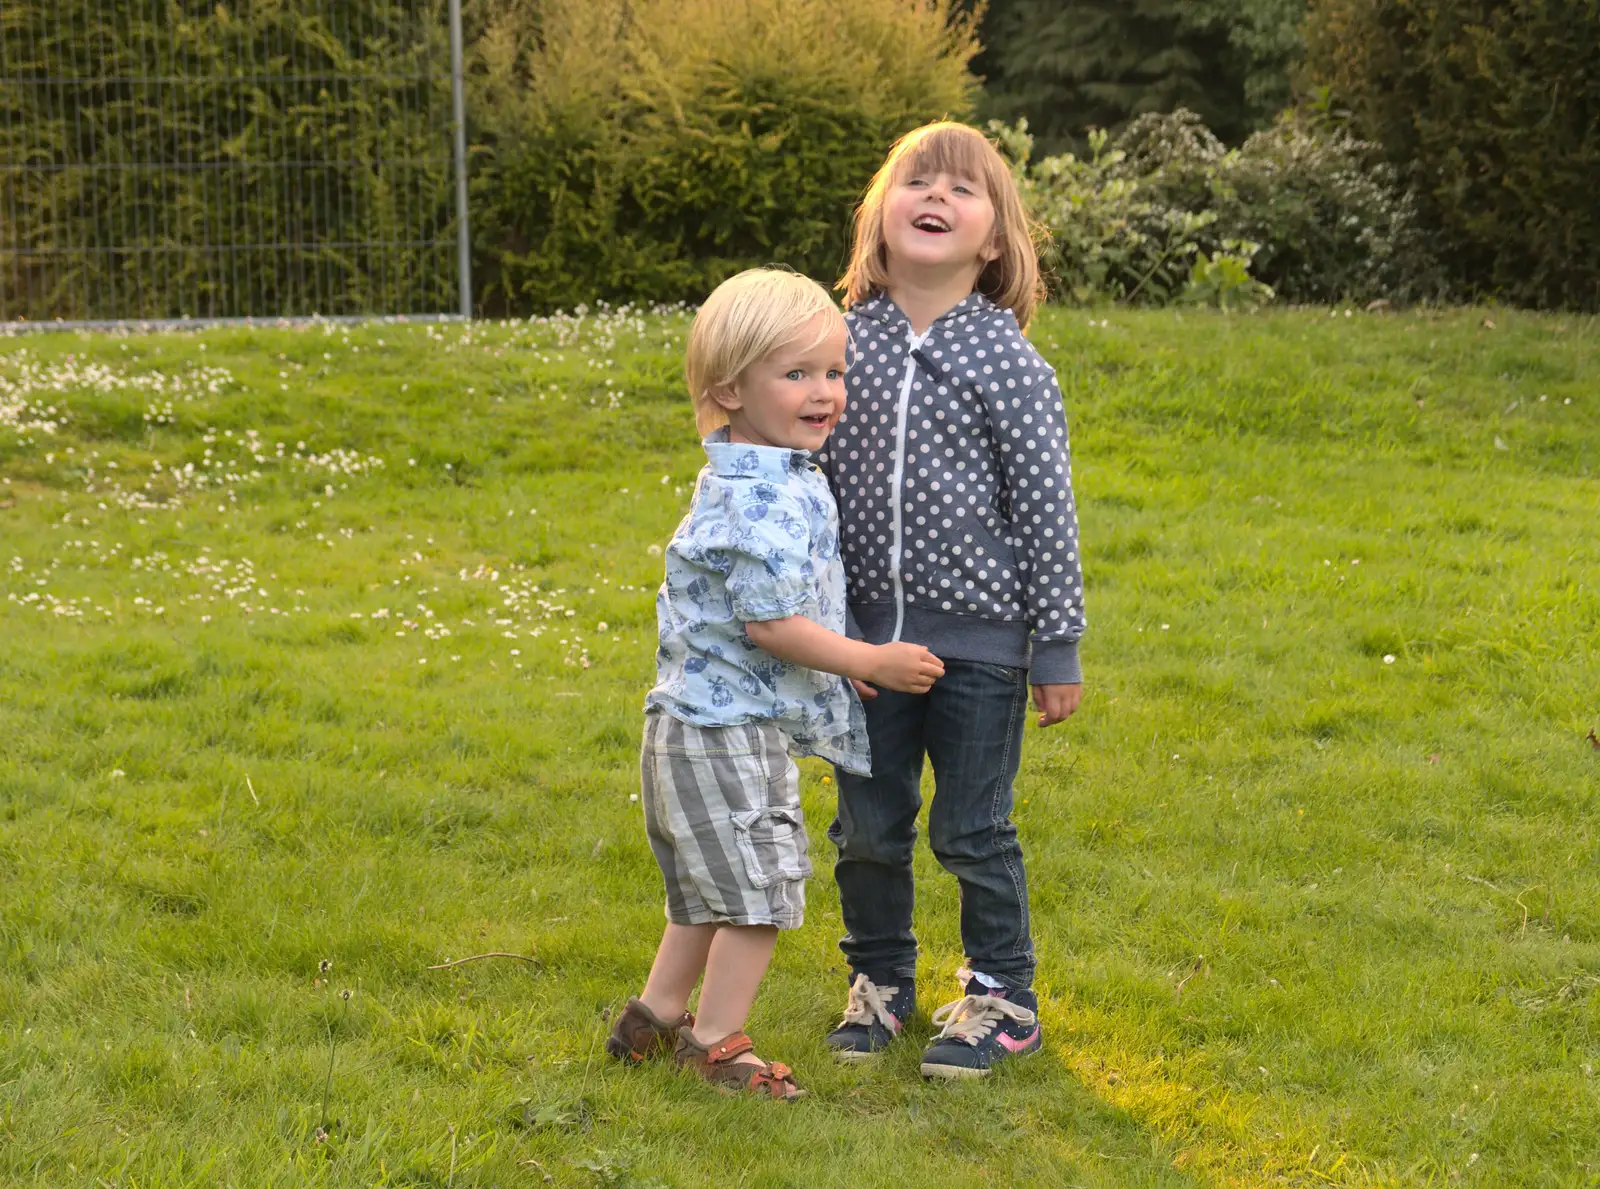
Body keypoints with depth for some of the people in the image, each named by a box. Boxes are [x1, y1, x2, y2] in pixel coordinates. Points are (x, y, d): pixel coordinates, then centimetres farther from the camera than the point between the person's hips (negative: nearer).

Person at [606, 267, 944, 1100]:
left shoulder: (758, 478, 10)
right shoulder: (765, 501, -23)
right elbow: (769, 623, -25)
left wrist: (843, 658, 18)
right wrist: (871, 662, -16)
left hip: (702, 722, 11)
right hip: (727, 728, -11)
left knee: (710, 893, 21)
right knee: (759, 890, -2)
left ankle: (656, 1016, 32)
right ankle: (716, 1042, 9)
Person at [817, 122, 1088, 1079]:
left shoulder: (1009, 363, -8)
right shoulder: (846, 345, 2)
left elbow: (1047, 507, -5)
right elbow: (808, 480, 12)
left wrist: (1058, 649, -5)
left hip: (978, 640, -3)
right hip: (865, 632, 3)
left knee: (973, 830, 5)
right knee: (869, 826, 12)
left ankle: (1003, 997, 23)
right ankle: (881, 980, 32)